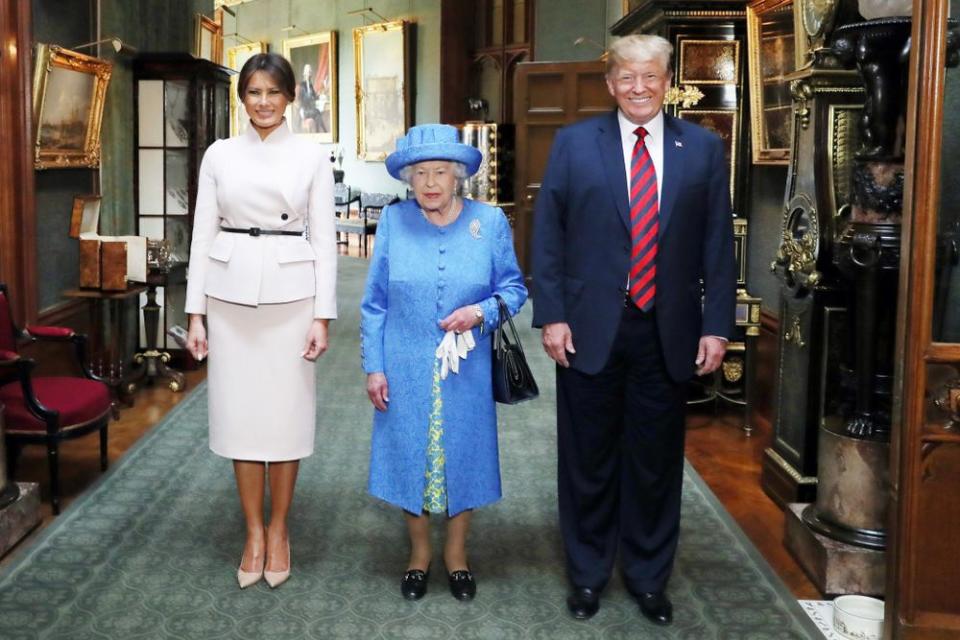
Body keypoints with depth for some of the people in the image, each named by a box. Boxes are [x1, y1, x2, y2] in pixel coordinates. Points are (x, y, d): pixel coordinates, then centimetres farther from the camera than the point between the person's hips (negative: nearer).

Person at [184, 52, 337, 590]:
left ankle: (279, 530, 21)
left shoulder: (311, 158, 1)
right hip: (231, 294, 2)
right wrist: (196, 312, 0)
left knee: (285, 413, 3)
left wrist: (323, 316, -6)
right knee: (239, 412, 5)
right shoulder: (220, 154, 5)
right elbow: (204, 234, 5)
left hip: (290, 294, -1)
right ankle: (254, 531, 19)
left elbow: (324, 240, 0)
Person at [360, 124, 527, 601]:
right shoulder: (393, 221, -2)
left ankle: (456, 553, 29)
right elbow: (375, 302, 2)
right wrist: (374, 367, -1)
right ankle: (419, 552, 29)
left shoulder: (490, 222, -2)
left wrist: (482, 312, -16)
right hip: (406, 370, 0)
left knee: (462, 455, 9)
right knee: (409, 458, 8)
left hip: (466, 370, 0)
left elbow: (514, 288, 4)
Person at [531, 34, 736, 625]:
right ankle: (588, 573, 29)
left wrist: (717, 326, -1)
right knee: (589, 459, 11)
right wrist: (552, 315, -5)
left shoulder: (704, 149, 4)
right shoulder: (574, 144, 1)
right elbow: (548, 234, 1)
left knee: (656, 460, 12)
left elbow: (718, 243, 4)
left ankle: (649, 576, 29)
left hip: (669, 332, 1)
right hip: (590, 327, -1)